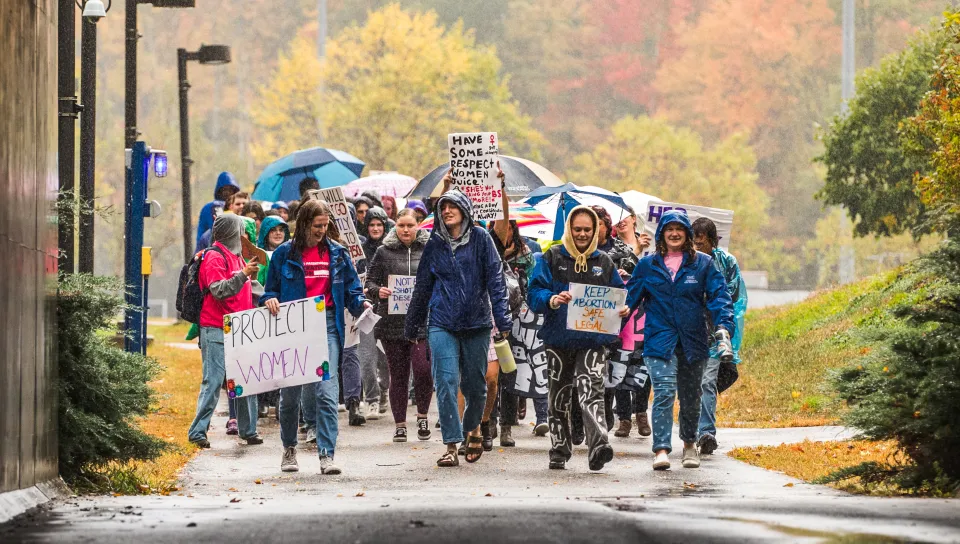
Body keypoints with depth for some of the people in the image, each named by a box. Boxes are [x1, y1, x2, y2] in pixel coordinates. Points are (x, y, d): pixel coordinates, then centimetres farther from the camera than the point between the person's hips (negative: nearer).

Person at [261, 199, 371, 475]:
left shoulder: (337, 252, 8)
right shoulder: (285, 253, 5)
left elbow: (352, 289, 12)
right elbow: (272, 289, 12)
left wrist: (361, 304, -7)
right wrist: (270, 300, -10)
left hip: (327, 325, 0)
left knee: (327, 391, -13)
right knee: (290, 393, 10)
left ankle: (327, 454, -15)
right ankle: (289, 449, 30)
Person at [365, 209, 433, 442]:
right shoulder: (383, 252, 7)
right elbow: (370, 282, 8)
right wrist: (378, 291, -13)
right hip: (393, 323, 1)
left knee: (423, 369, -14)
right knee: (398, 376, 4)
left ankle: (422, 416, 8)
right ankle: (400, 424, 13)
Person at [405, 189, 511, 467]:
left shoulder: (480, 238, 1)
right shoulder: (435, 244, 7)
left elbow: (495, 278, -2)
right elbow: (422, 287, 15)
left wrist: (502, 318, -11)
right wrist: (412, 325, 18)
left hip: (476, 323, -1)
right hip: (442, 324, 1)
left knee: (474, 383, 9)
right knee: (446, 382, -11)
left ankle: (473, 428, 37)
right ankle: (451, 445, -10)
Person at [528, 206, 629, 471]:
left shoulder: (604, 262, 11)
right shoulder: (552, 258, 4)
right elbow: (534, 293, -4)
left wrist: (623, 308, -7)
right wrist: (553, 300, -25)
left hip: (593, 340, -1)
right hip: (559, 338, 1)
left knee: (591, 390, -19)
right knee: (559, 395, 10)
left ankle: (599, 445, -32)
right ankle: (559, 450, 22)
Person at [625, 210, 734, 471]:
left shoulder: (703, 264, 4)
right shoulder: (648, 265, 6)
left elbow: (718, 296, -3)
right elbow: (631, 297, 7)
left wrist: (723, 326, -18)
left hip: (693, 340, 1)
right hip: (659, 339, -1)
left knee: (691, 397, 13)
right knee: (664, 392, -18)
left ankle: (689, 444, 35)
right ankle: (661, 449, -23)